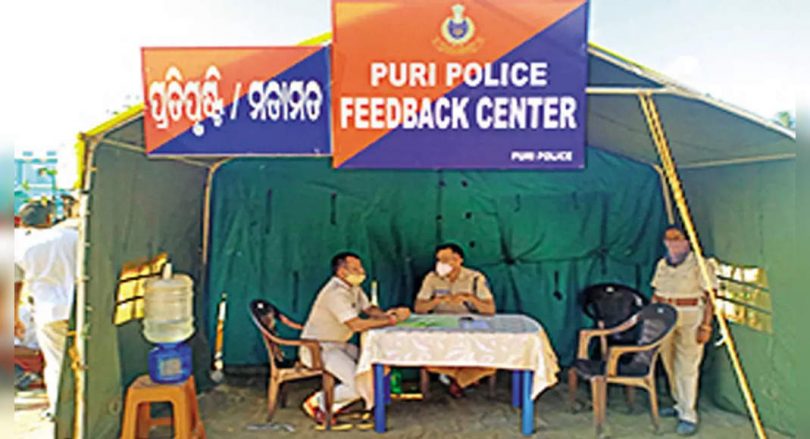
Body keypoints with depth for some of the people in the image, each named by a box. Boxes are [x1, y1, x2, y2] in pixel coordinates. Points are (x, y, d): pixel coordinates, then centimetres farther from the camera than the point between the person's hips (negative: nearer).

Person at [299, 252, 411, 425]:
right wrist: (391, 320, -26)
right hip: (317, 349, -10)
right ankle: (318, 402, 0)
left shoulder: (353, 287, 6)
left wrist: (386, 314, -10)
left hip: (338, 345, 10)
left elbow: (369, 309, 12)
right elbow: (357, 325, -31)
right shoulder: (335, 293, -25)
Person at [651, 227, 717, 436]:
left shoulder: (699, 265, -7)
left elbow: (710, 297, -10)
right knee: (670, 366, 13)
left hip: (690, 320, -6)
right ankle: (680, 405, 29)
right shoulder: (662, 264, 13)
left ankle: (689, 416, -1)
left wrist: (705, 326, -15)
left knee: (687, 368, -7)